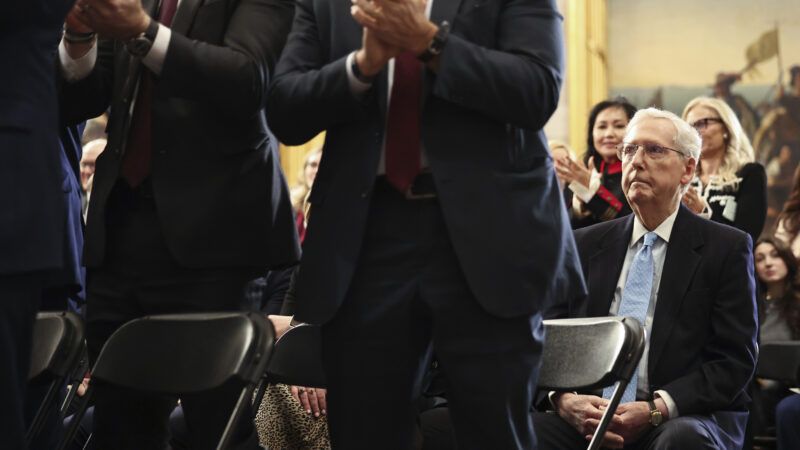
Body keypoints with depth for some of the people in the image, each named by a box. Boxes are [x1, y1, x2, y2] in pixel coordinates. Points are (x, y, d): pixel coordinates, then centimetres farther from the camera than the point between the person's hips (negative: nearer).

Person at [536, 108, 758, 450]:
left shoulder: (726, 248, 4)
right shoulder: (584, 244, 14)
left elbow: (736, 360, -2)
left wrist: (655, 409, -15)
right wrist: (564, 399, -11)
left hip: (685, 418, -1)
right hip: (585, 418, 2)